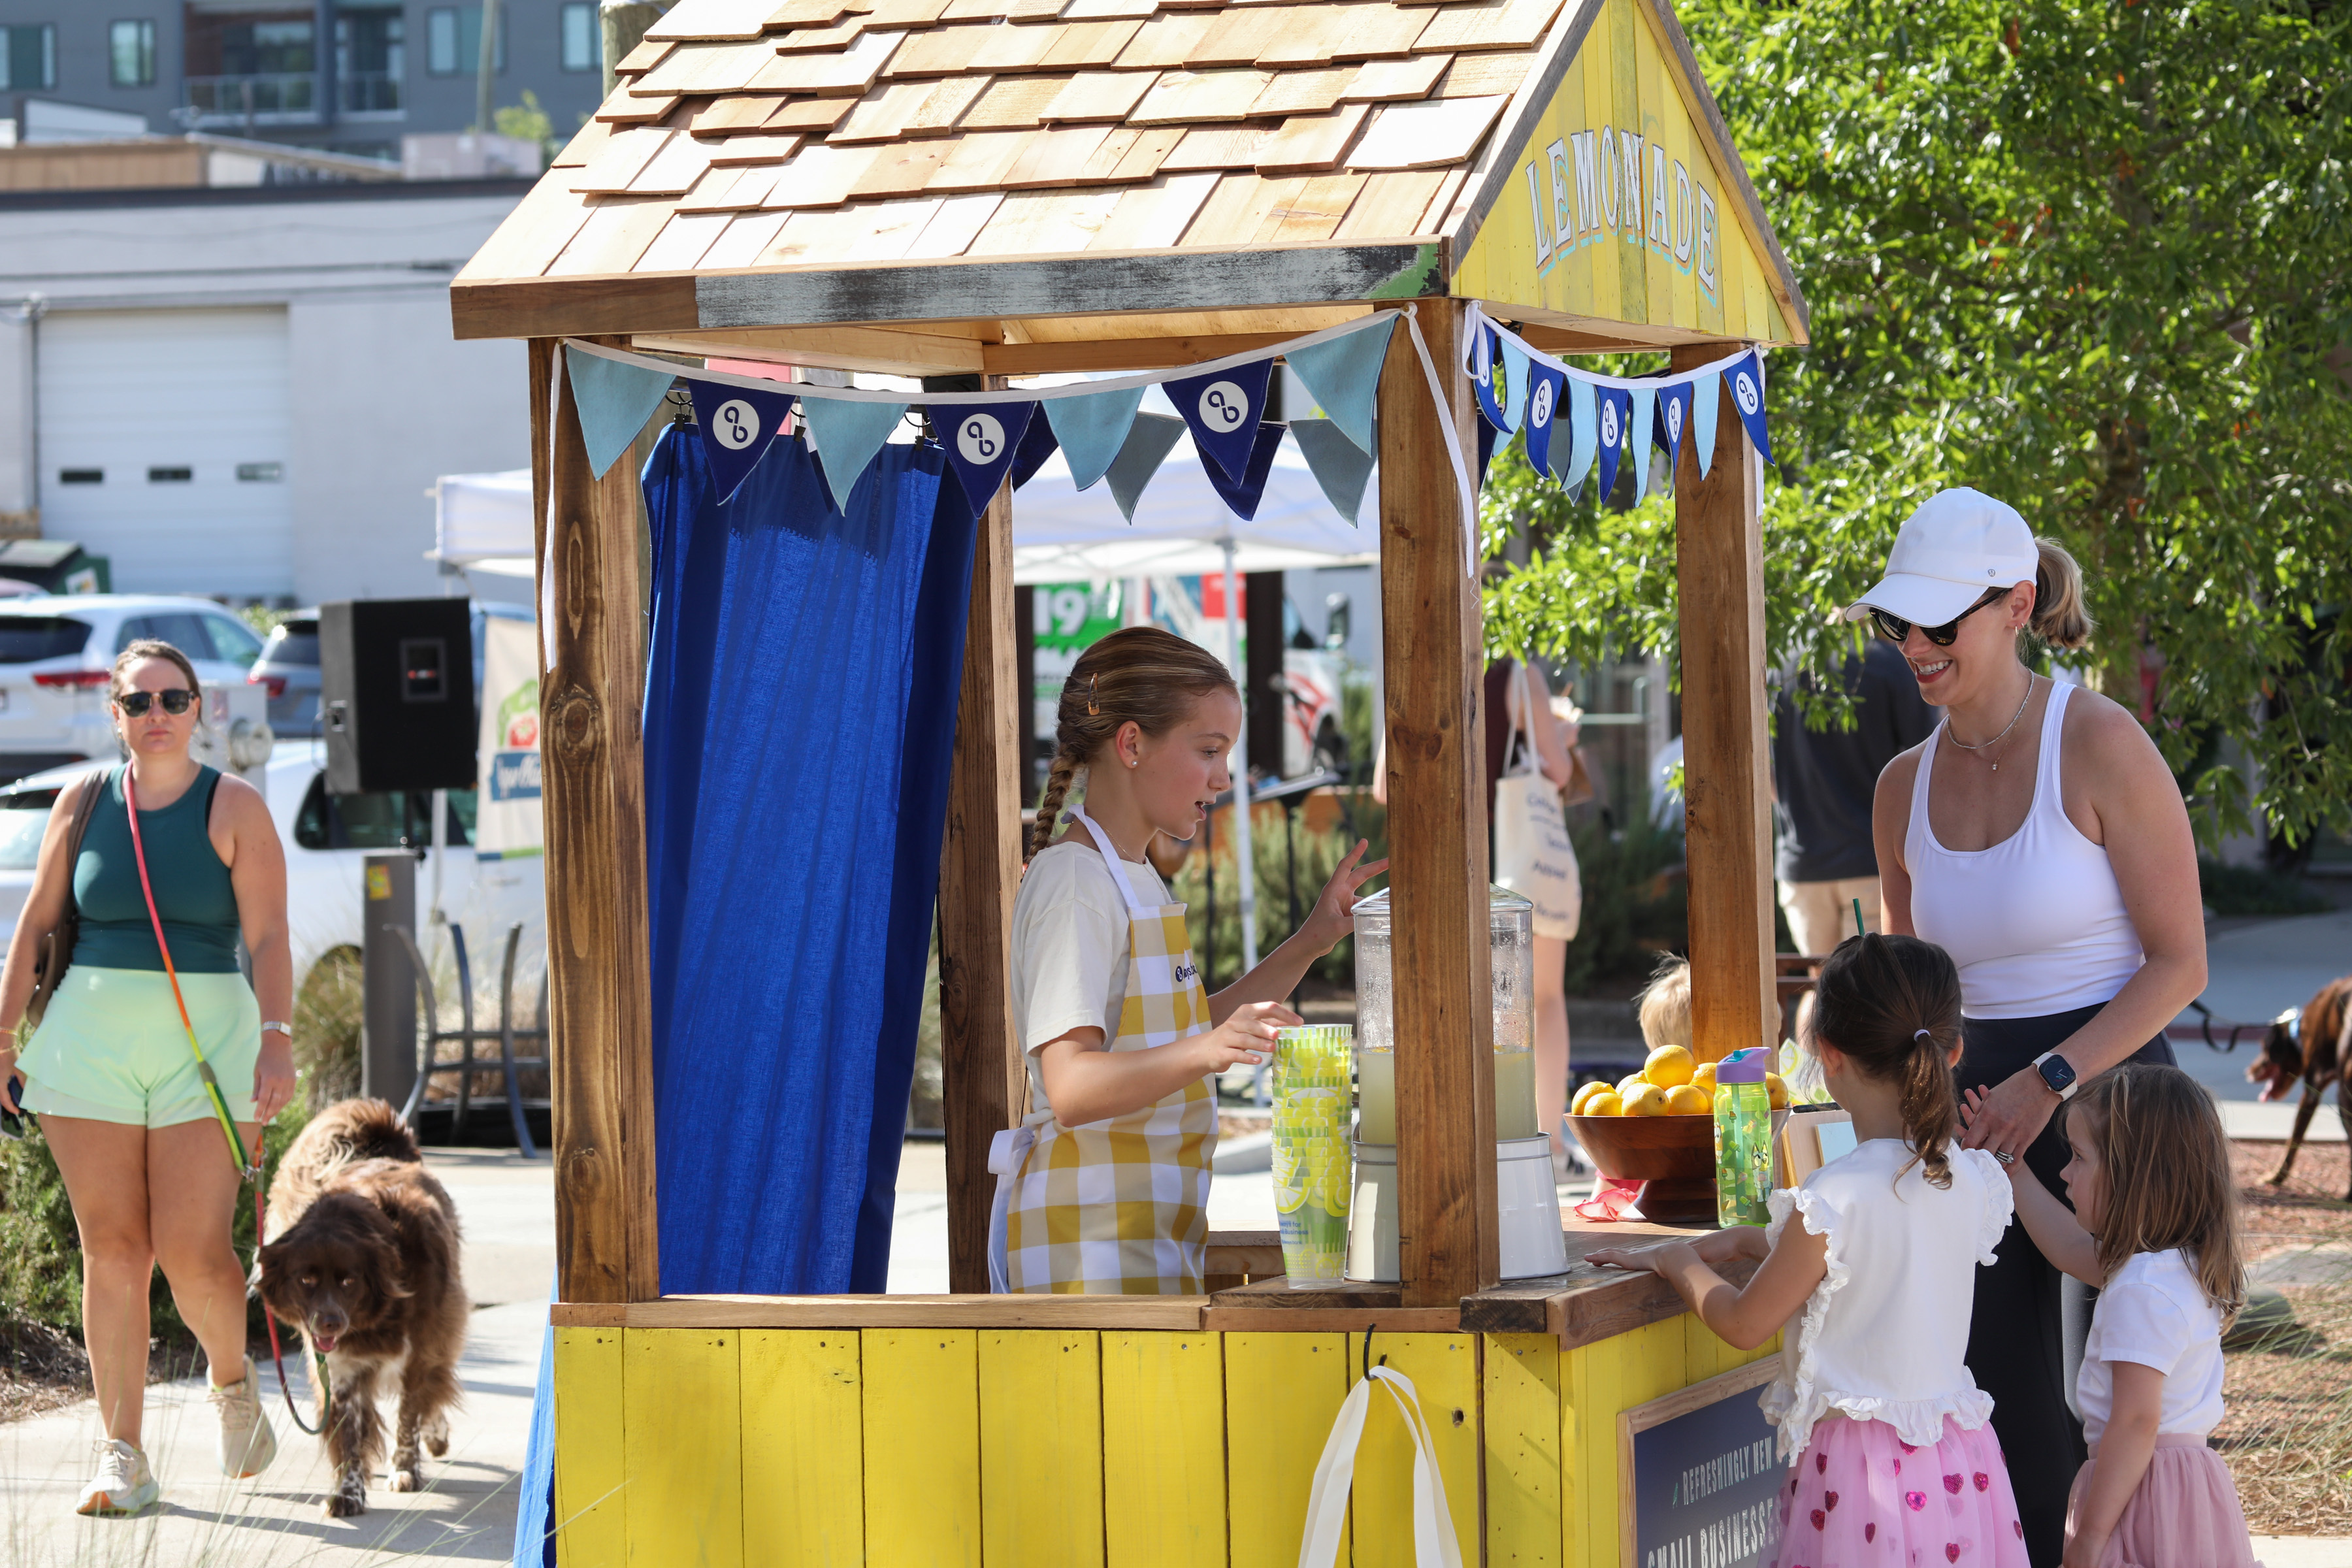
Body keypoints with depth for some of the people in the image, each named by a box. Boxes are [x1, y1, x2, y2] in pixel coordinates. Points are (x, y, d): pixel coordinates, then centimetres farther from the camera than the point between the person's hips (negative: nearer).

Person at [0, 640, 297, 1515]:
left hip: (204, 1045, -2)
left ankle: (233, 1380, 23)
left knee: (194, 1253, -9)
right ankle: (122, 1458, 3)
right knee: (111, 1249, -1)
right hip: (89, 1041, 2)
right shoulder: (83, 801, 8)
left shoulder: (234, 809, 0)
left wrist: (277, 1040, -16)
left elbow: (268, 938, -6)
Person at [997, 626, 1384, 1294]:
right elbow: (1071, 1086, -25)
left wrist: (1309, 944, 18)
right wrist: (1201, 1052, -40)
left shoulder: (1134, 880, 17)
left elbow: (1190, 1031, 25)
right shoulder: (1073, 882, -15)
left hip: (1153, 1234, 10)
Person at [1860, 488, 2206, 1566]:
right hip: (1985, 1114, 6)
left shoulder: (2099, 747, -11)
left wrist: (2049, 1081, -19)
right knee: (2005, 1413, 5)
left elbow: (2180, 963, -11)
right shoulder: (1906, 788, 7)